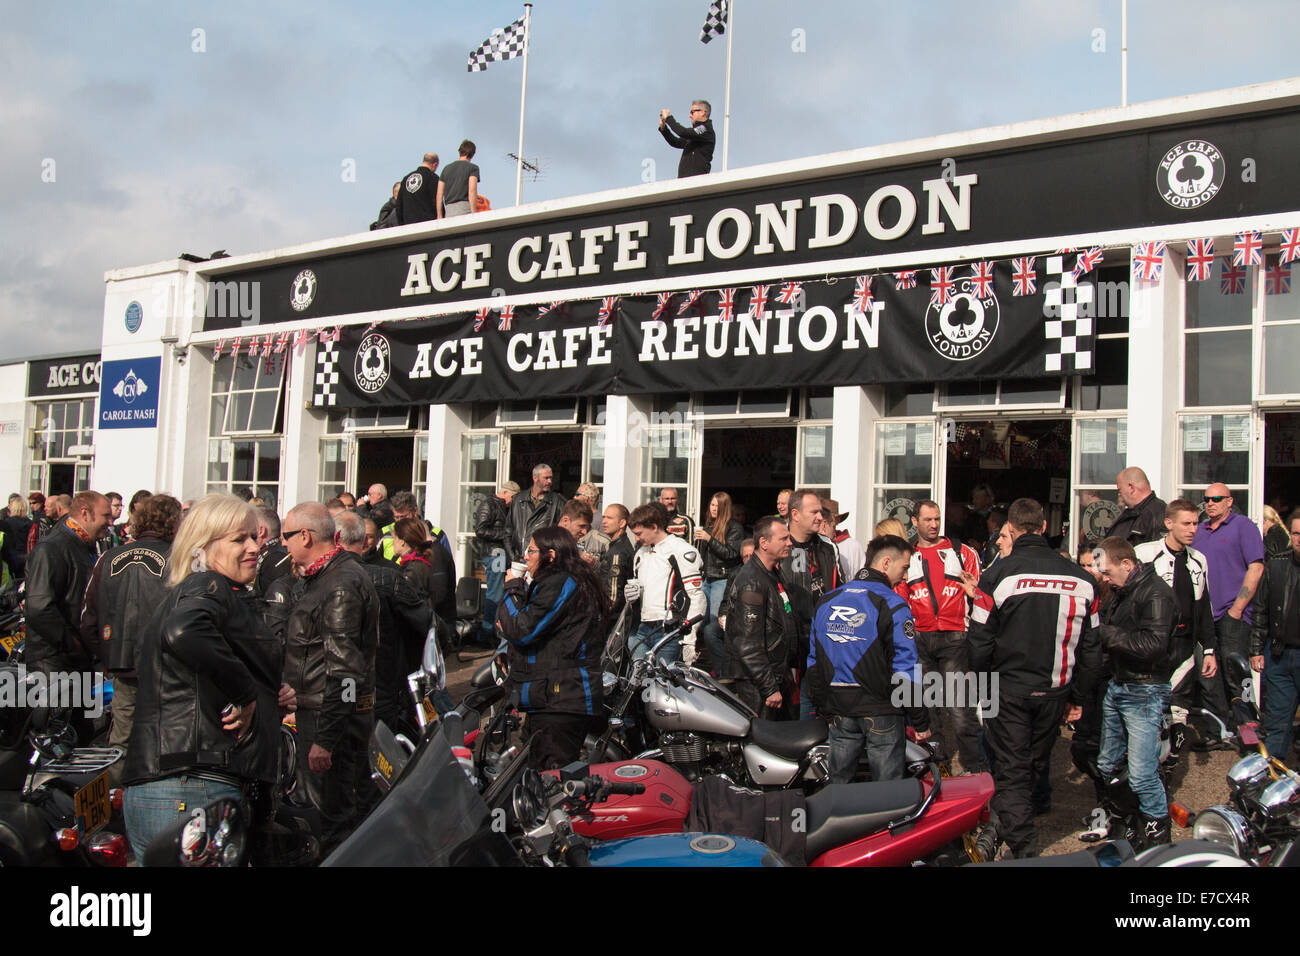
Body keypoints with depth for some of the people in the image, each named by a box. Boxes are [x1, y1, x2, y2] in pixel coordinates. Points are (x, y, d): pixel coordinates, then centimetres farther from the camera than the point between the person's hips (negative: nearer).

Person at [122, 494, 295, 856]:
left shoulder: (180, 594, 24)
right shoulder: (209, 587, -8)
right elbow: (184, 633, -33)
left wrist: (273, 700, 14)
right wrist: (245, 695, -20)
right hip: (199, 788, -10)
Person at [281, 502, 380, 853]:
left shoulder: (342, 585, -18)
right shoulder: (320, 577, 16)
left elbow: (344, 671, -24)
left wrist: (325, 739, -25)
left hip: (331, 715, -10)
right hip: (316, 709, 10)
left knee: (331, 818, -6)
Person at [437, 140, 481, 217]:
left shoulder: (447, 168, 20)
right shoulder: (473, 168, 5)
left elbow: (439, 194, 15)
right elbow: (472, 191, -9)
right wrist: (474, 214, -12)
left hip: (448, 212, 4)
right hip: (465, 209, -4)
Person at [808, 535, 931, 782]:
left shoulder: (825, 603, 8)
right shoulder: (893, 605, -11)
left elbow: (814, 662, 11)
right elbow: (905, 668, -14)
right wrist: (920, 722, -6)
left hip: (840, 712, 5)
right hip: (880, 711, -5)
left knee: (838, 784, 16)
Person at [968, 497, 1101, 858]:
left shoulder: (997, 575, -12)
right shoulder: (1080, 578, 2)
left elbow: (979, 640, -9)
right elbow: (1091, 646, 7)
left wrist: (984, 680, 9)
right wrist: (1077, 696, 15)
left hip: (1008, 689, -4)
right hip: (1054, 691, 4)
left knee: (1011, 771, 4)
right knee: (1037, 766, 19)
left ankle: (1024, 847, 0)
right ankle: (1016, 828, 33)